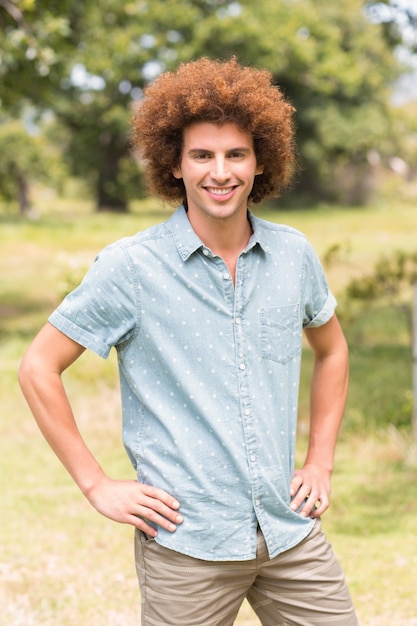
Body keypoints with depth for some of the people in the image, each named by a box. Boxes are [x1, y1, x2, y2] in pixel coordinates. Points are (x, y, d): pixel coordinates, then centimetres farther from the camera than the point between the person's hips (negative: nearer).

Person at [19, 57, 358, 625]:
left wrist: (321, 463, 13)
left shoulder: (293, 255, 4)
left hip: (292, 535, 4)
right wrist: (97, 486, -4)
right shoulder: (130, 268, -8)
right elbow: (38, 368, -2)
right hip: (189, 547, -4)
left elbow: (331, 350, 22)